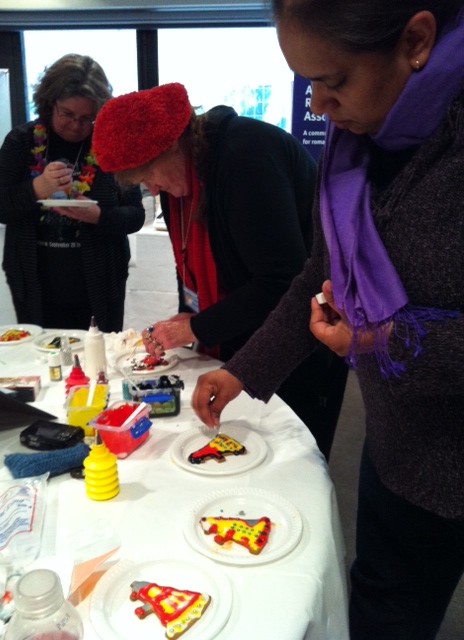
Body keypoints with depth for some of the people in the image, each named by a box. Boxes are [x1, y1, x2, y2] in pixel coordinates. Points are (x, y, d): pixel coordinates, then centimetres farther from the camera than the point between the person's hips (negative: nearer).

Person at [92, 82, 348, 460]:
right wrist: (187, 317, -1)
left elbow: (283, 283, -28)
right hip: (241, 339, 8)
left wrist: (197, 329, -20)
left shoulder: (246, 158, -25)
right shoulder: (181, 172, 3)